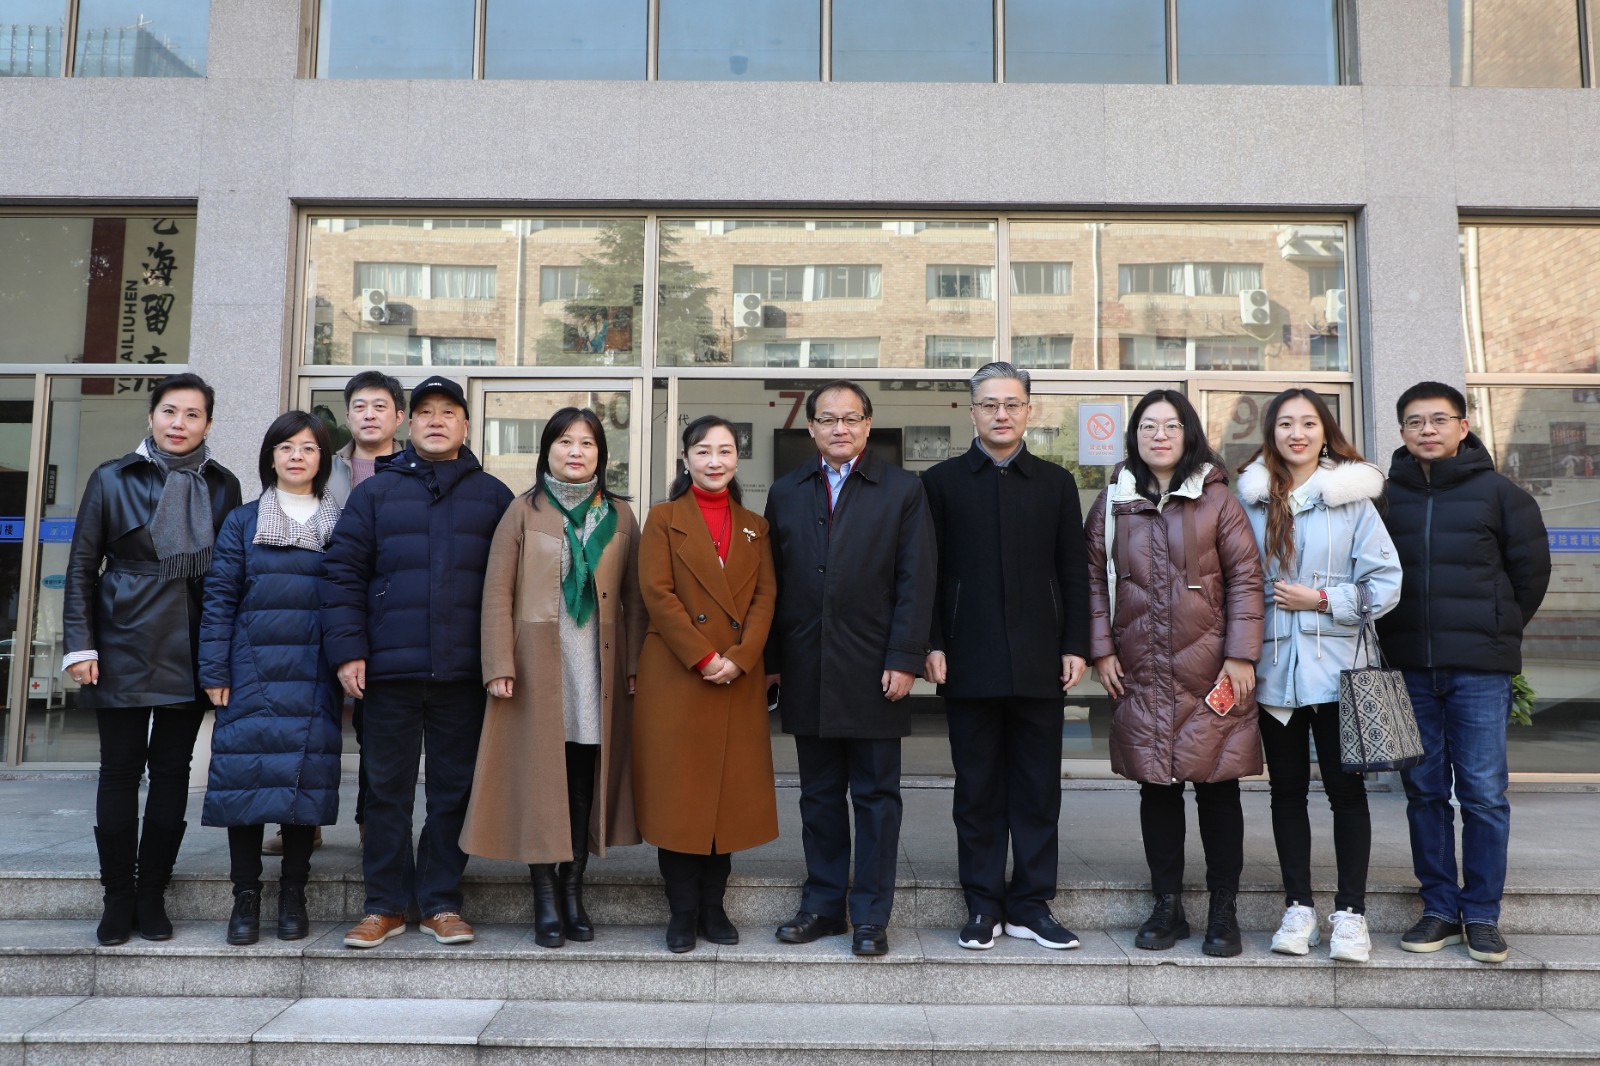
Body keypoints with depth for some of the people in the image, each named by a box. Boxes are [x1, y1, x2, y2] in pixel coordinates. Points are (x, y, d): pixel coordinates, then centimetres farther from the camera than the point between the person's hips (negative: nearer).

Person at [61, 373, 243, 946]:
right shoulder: (112, 479, 3)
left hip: (192, 652, 1)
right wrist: (79, 645, -5)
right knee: (120, 770, 4)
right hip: (124, 648, -1)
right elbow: (81, 566, 3)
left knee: (172, 771, 7)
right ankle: (118, 898, 17)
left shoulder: (223, 486, 7)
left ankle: (152, 895, 18)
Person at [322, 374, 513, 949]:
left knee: (454, 790, 7)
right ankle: (386, 905, 19)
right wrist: (347, 649, -4)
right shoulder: (375, 491, 10)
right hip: (391, 667, 0)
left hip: (464, 670, 0)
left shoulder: (492, 495, 10)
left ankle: (442, 902, 19)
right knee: (387, 789, 7)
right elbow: (344, 572, 5)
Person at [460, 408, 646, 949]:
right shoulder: (524, 511, 4)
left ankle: (573, 889, 16)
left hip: (600, 667, 2)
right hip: (539, 666, -2)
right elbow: (497, 592, -1)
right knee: (540, 775, 0)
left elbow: (633, 598, 9)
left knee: (587, 777, 5)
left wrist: (636, 666, 1)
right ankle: (545, 898, 8)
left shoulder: (619, 515, 11)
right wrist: (500, 666, -8)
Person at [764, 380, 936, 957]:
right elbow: (774, 580, 10)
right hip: (807, 672, 3)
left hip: (873, 671, -3)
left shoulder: (902, 489, 1)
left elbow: (916, 580, -4)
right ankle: (823, 904, 25)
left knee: (876, 796, 5)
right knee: (819, 796, 12)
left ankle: (871, 915, 16)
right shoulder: (786, 492, 11)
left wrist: (903, 660, -11)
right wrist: (771, 661, 5)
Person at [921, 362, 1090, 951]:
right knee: (977, 791, 6)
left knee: (1039, 791, 6)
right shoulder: (942, 481, 6)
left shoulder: (1056, 483, 11)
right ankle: (984, 905, 17)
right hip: (970, 661, -1)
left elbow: (1074, 572, 9)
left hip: (1039, 662, 1)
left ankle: (1030, 904, 18)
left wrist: (1075, 647, 1)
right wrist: (932, 645, -5)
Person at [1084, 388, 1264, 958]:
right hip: (1141, 673, 2)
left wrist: (1242, 655, -7)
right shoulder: (1112, 503, 7)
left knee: (1218, 786, 4)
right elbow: (1095, 578, 8)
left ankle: (1223, 911, 17)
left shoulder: (1217, 500, 1)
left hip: (1209, 672, -2)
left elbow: (1245, 577, -1)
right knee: (1157, 786, 8)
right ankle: (1167, 906, 20)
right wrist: (1101, 649, 0)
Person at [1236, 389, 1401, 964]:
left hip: (1335, 665, -2)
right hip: (1274, 667, 2)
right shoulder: (1252, 499, 6)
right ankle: (1298, 906, 20)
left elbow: (1386, 582, -1)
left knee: (1345, 787, 3)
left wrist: (1323, 599, -11)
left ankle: (1350, 911, 14)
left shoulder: (1352, 497, 1)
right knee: (1287, 787, 9)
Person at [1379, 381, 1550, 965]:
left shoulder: (1499, 493, 1)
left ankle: (1482, 914, 14)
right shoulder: (1384, 495, 5)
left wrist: (1498, 632, 10)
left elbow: (1531, 570, 8)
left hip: (1480, 669, -2)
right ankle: (1439, 907, 19)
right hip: (1408, 668, 2)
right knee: (1424, 791, 8)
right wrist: (1398, 633, 7)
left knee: (1483, 792, 2)